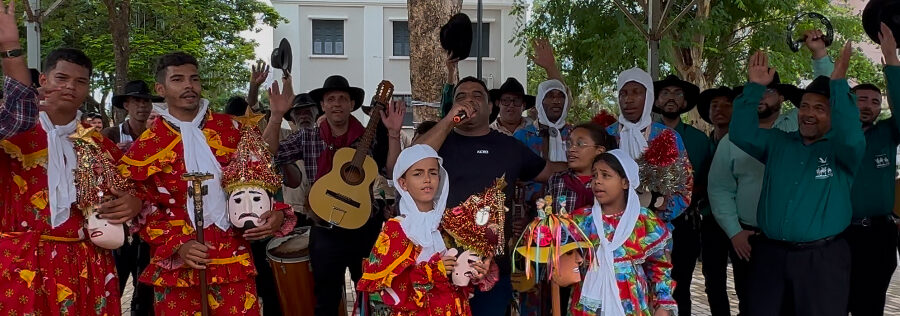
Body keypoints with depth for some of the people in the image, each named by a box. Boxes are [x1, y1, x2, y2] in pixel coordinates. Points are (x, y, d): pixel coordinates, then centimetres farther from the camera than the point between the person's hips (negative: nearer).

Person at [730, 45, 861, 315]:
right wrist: (755, 87, -10)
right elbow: (741, 133, -2)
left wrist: (838, 83, -27)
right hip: (770, 254, 3)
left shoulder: (841, 150, 0)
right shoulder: (777, 143, 11)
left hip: (822, 258, -3)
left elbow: (851, 136, -22)